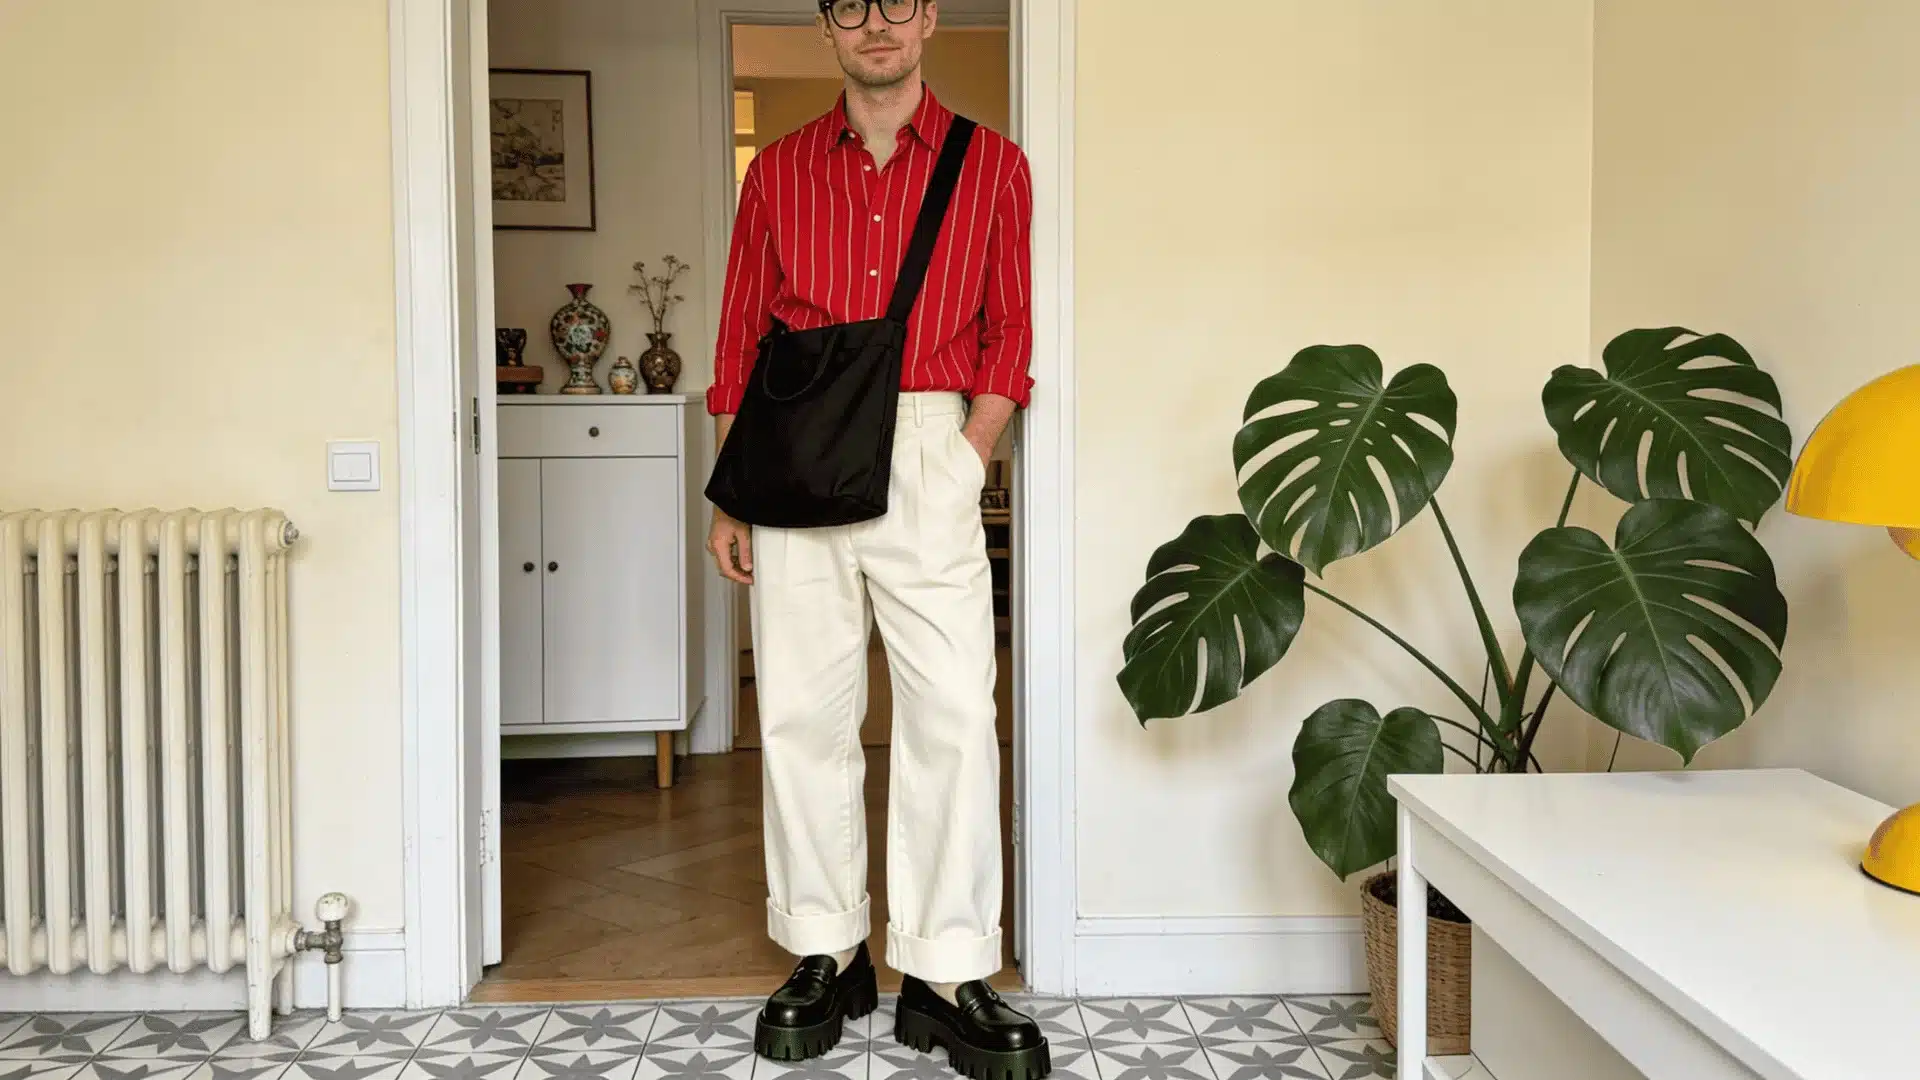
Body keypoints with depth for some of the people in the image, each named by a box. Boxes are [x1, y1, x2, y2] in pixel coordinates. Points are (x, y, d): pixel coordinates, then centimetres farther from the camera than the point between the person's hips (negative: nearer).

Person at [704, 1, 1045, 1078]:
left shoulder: (991, 164, 10)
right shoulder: (779, 169, 14)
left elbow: (1009, 334, 7)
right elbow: (741, 337, 13)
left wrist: (962, 462, -5)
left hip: (928, 448, -2)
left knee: (953, 713, -7)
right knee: (802, 712, 3)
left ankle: (949, 974, 3)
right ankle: (827, 953, 16)